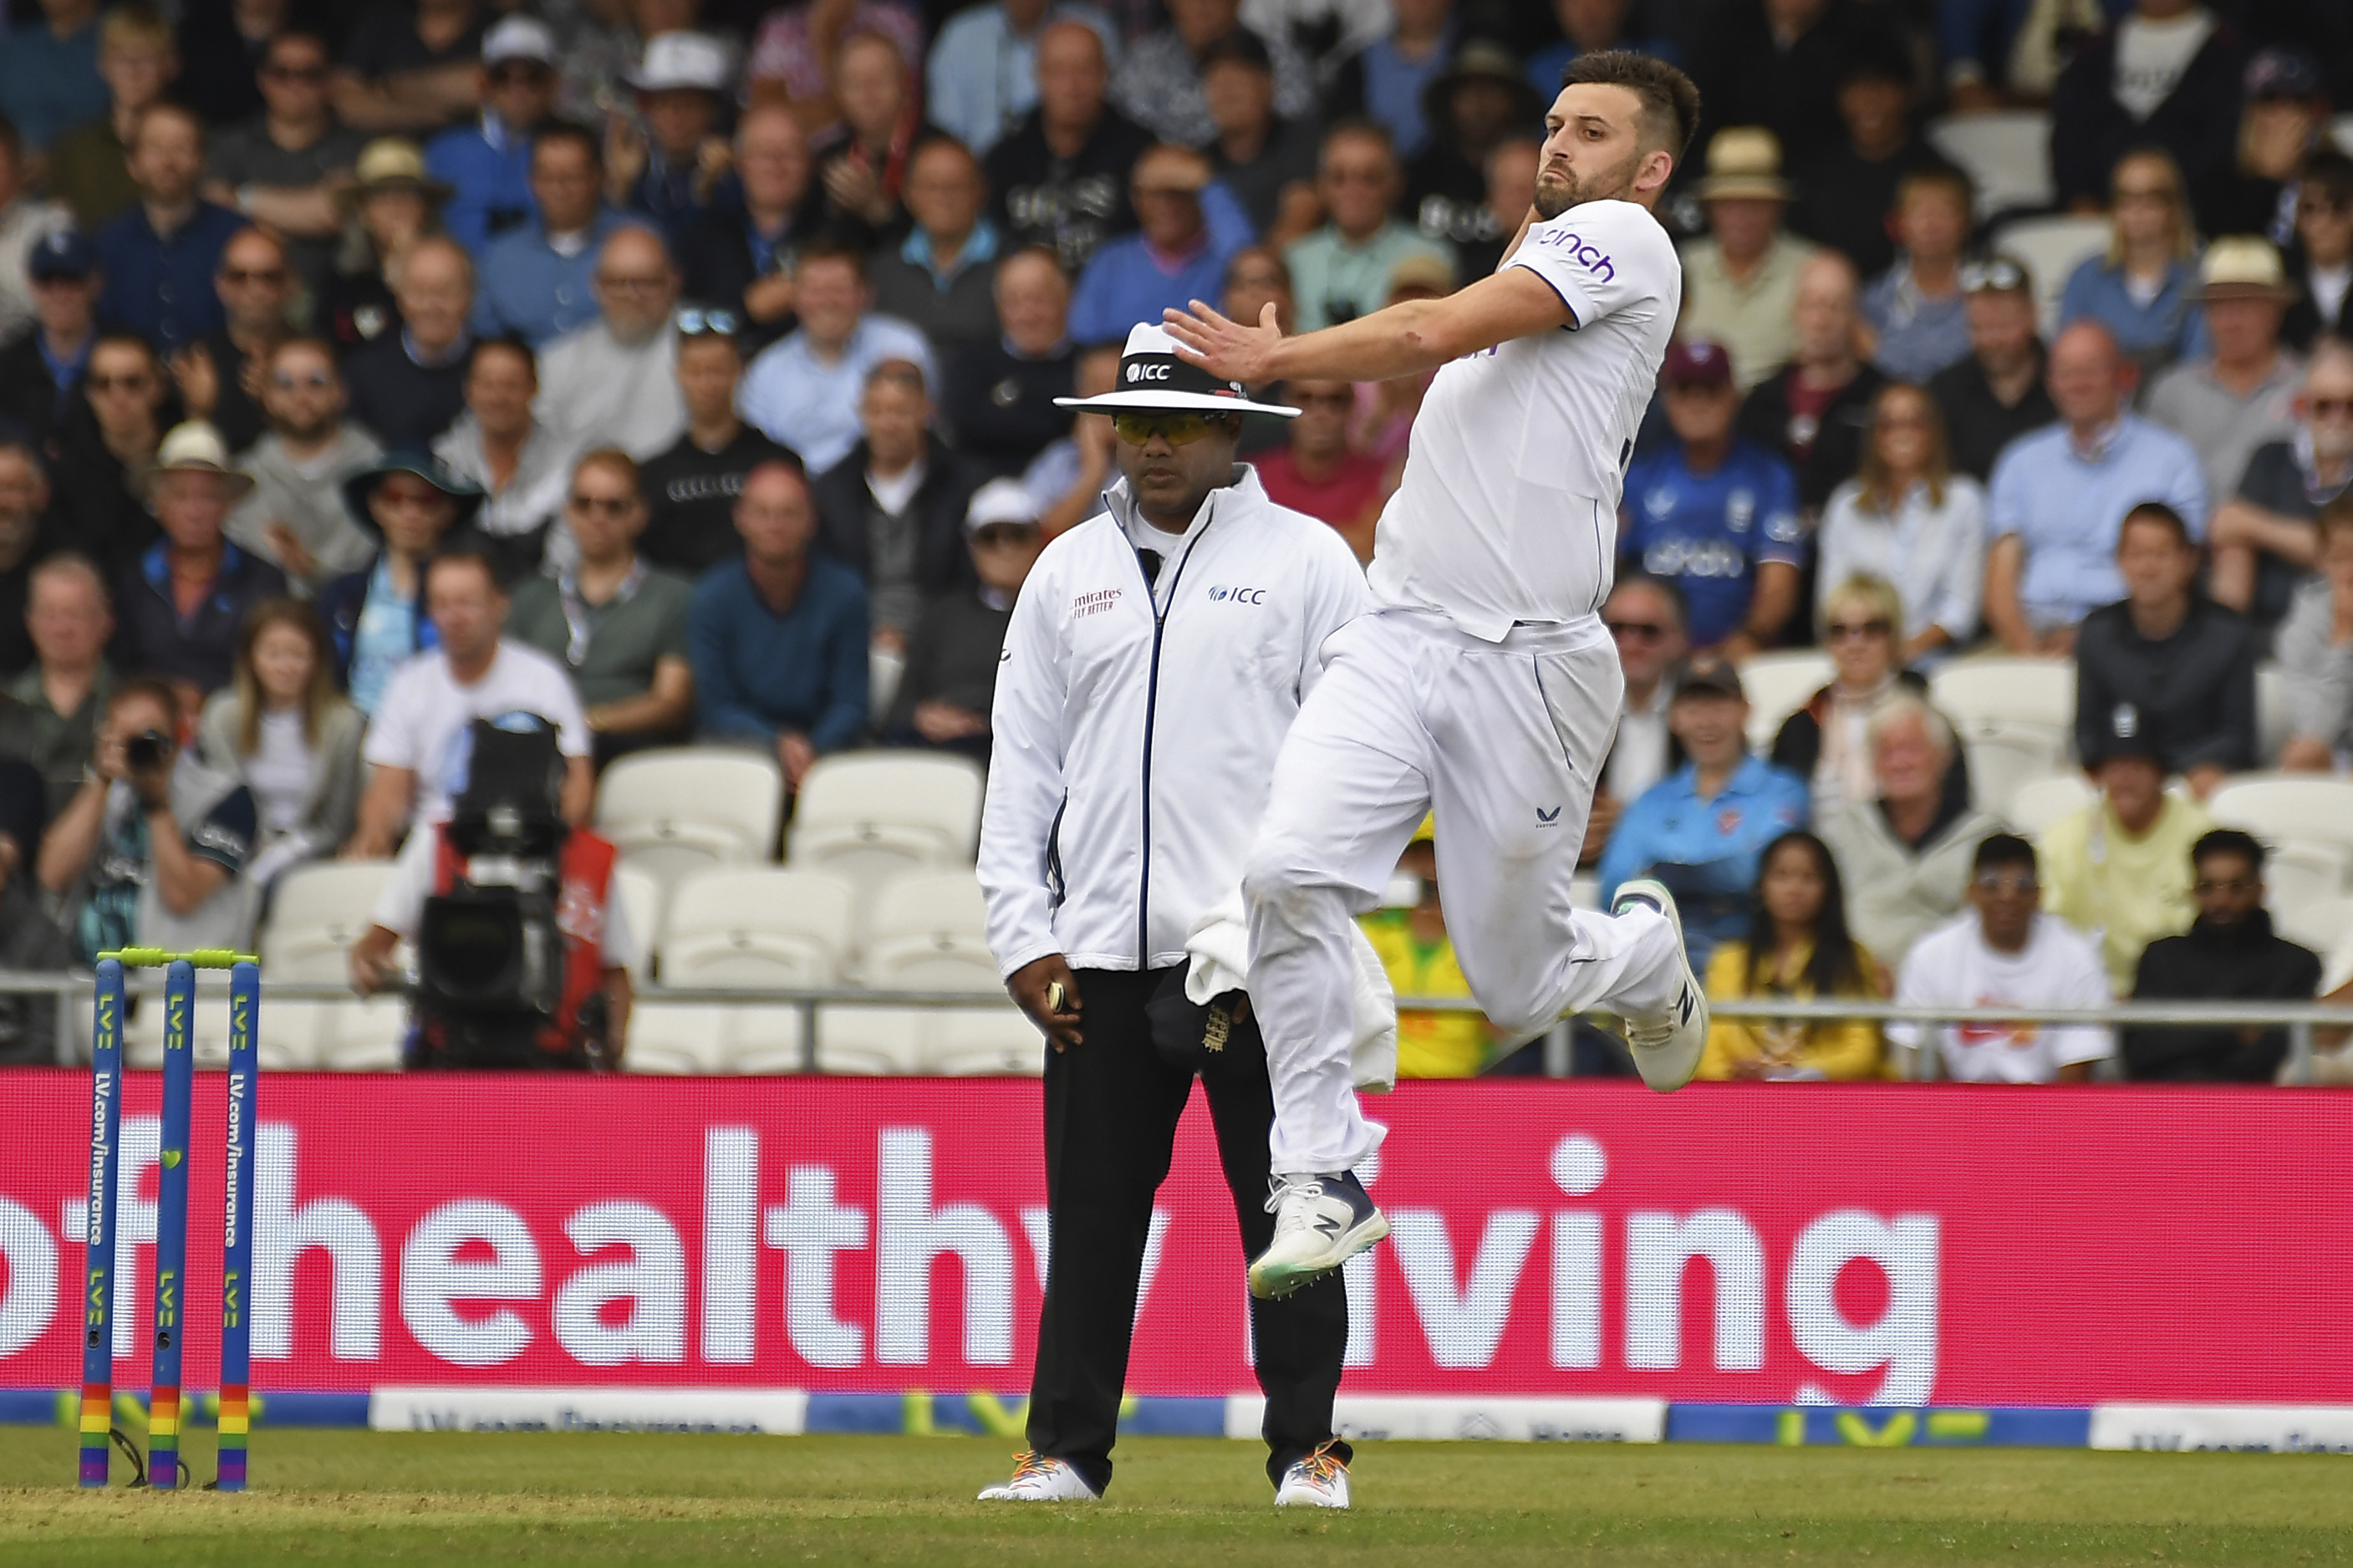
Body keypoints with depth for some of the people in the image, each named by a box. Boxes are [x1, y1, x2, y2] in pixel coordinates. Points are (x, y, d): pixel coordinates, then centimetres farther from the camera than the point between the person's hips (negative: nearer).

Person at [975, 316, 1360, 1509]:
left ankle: (1307, 1447, 5)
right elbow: (1022, 766, 14)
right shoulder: (1069, 572, 14)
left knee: (1283, 1207, -2)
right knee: (1092, 1215, 3)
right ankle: (1066, 1448, 8)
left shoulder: (1307, 561, 4)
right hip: (1102, 955, 3)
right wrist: (1021, 936, 4)